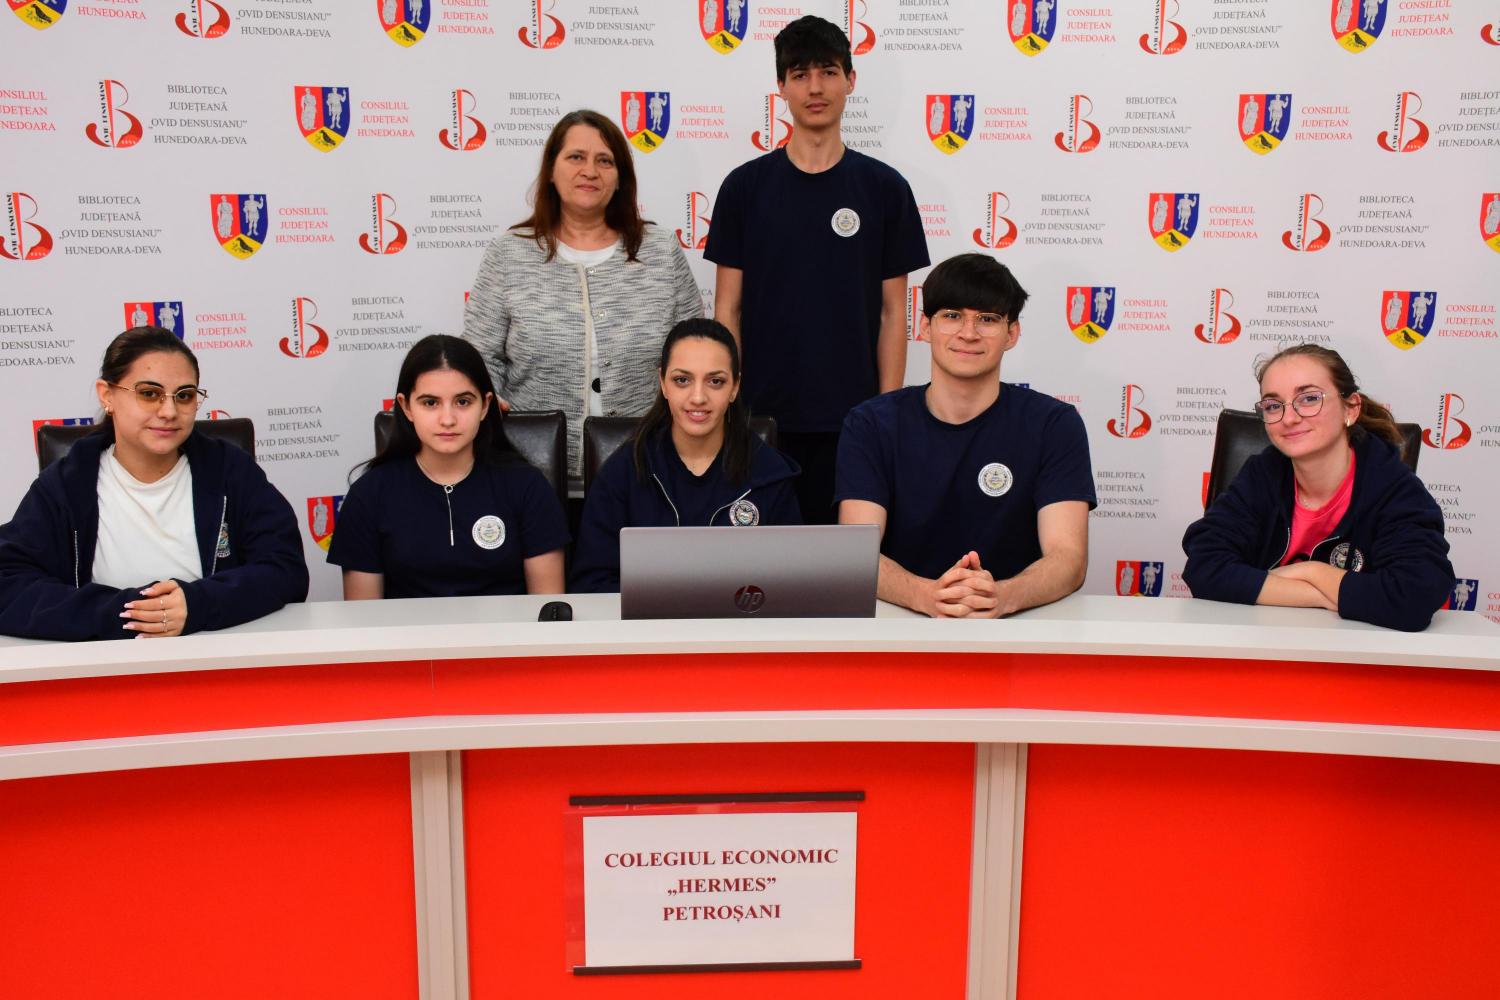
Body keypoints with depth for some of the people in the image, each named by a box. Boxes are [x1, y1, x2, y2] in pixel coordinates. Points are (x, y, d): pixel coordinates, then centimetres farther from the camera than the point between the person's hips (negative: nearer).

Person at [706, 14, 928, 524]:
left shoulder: (885, 188, 2)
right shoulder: (745, 186, 3)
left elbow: (893, 313, 3)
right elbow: (728, 310, 3)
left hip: (850, 418, 0)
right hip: (762, 415, 0)